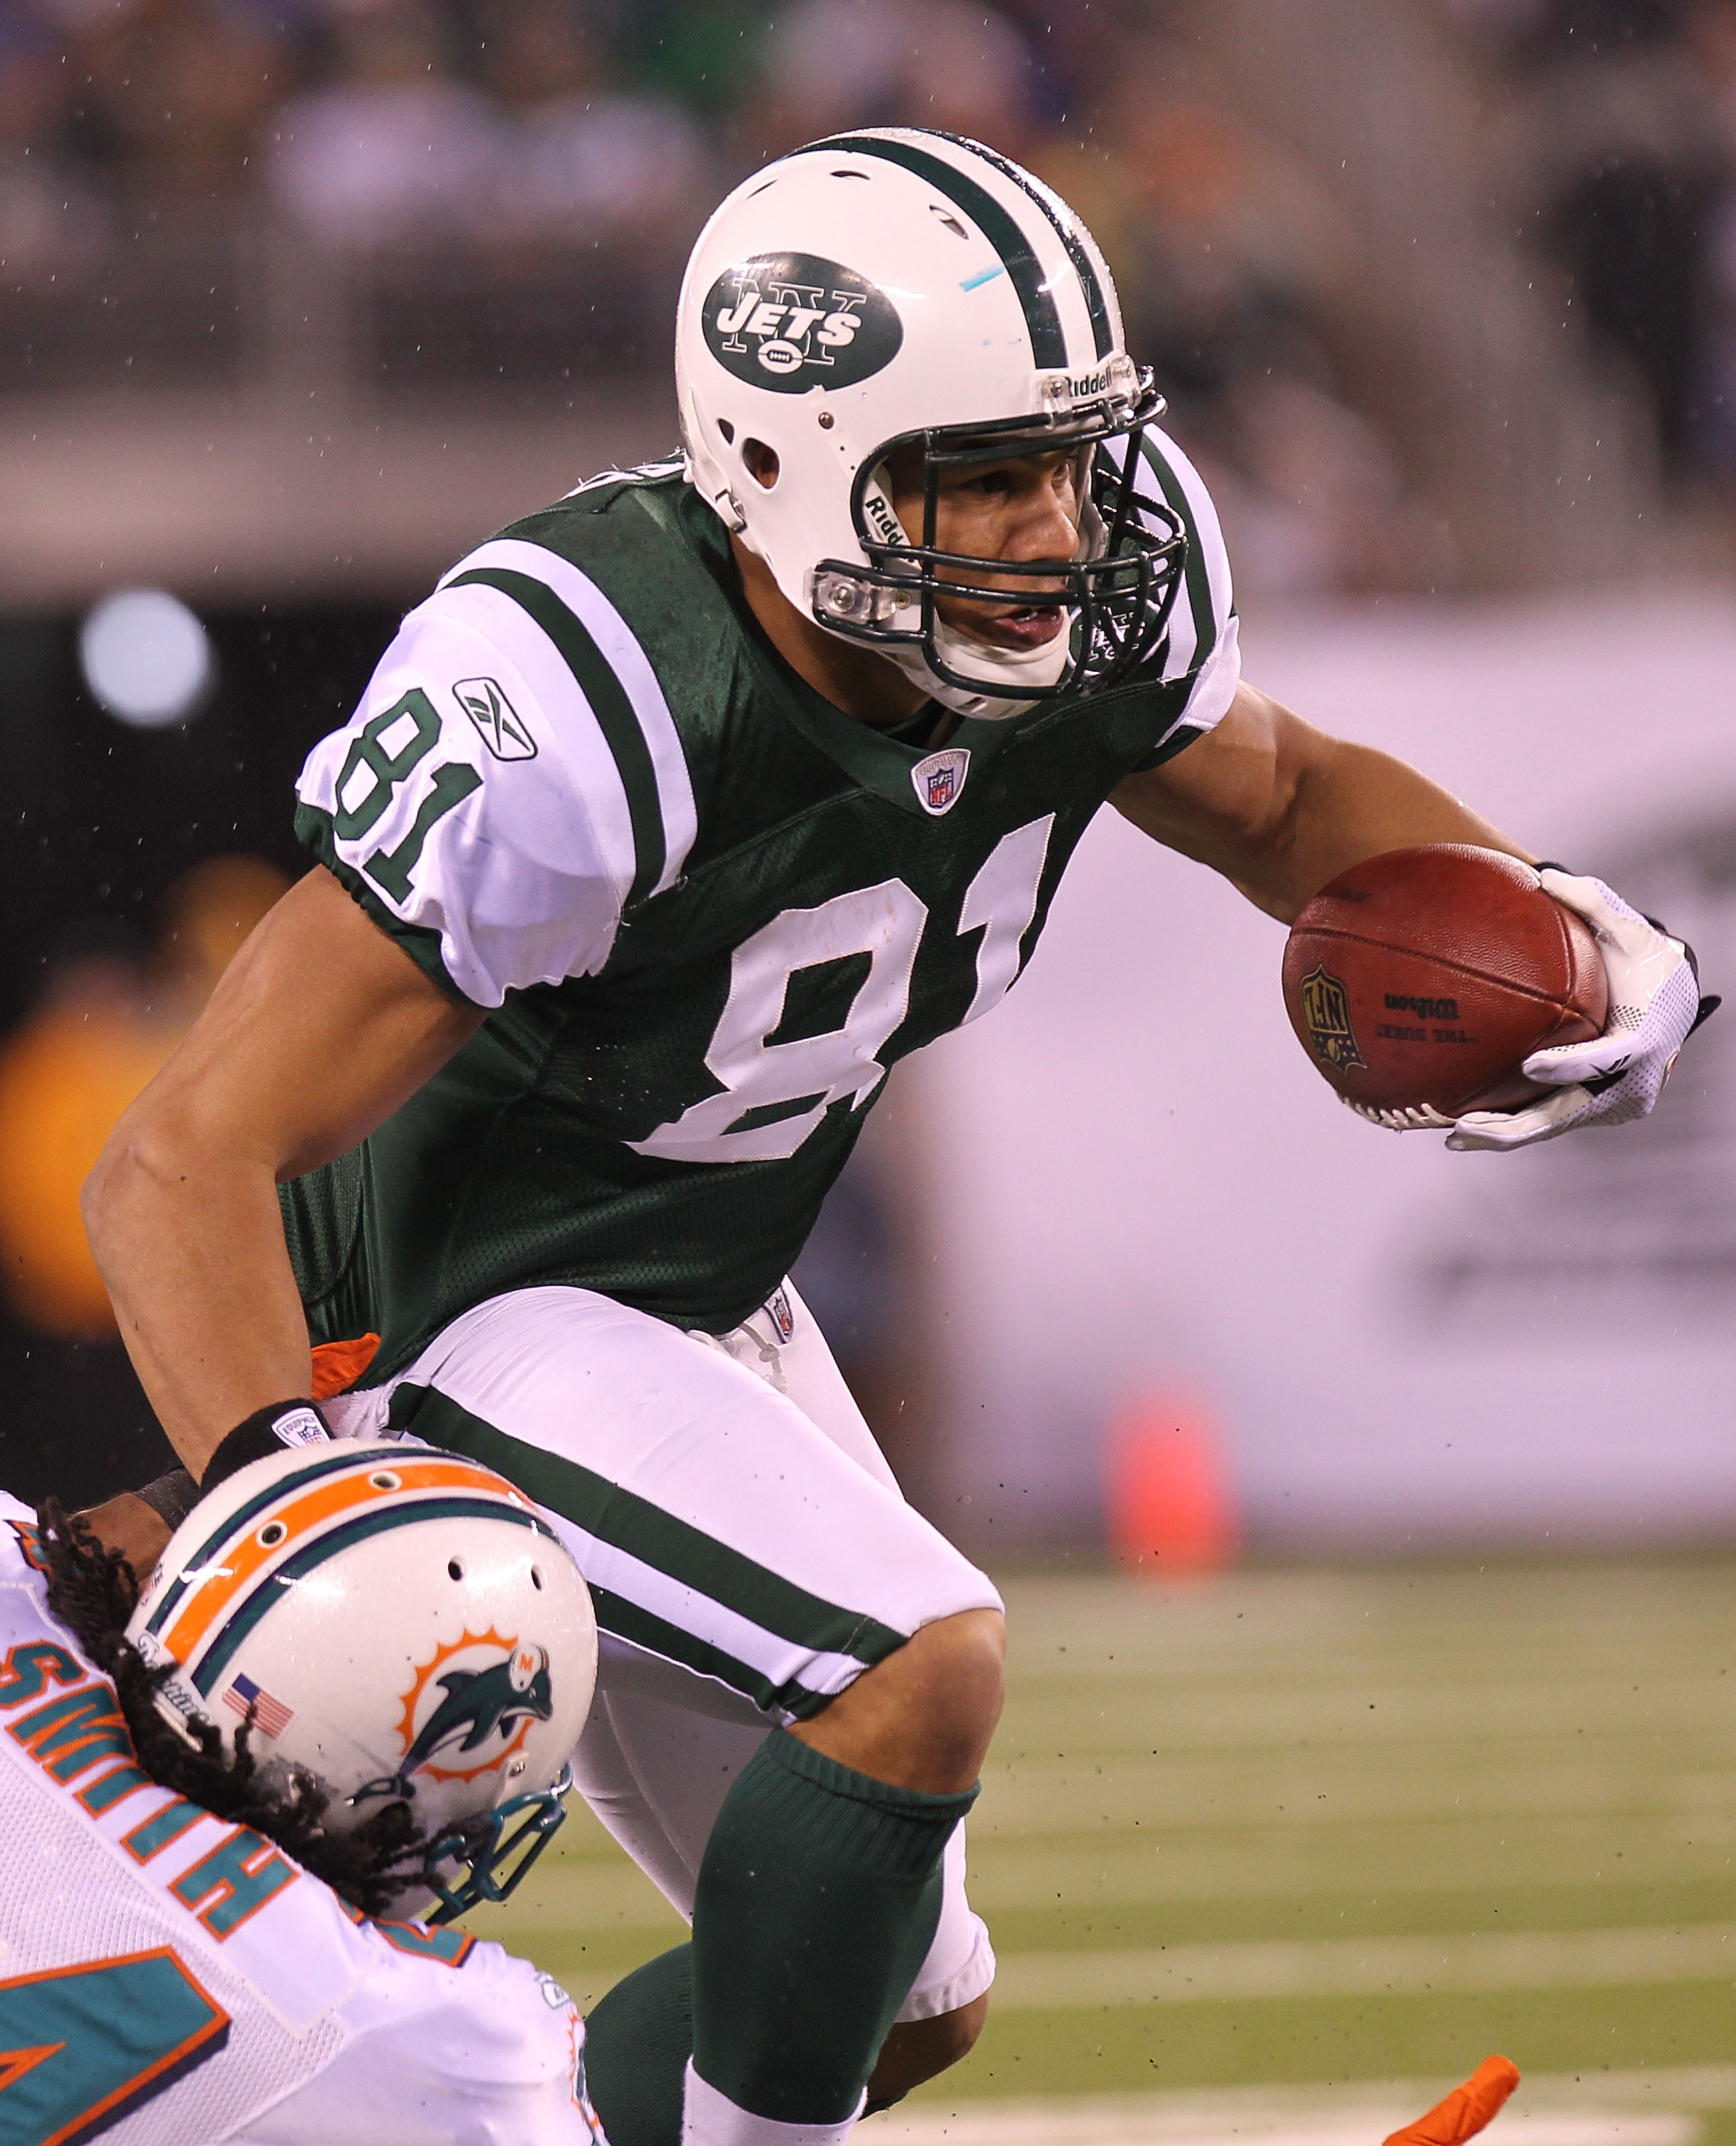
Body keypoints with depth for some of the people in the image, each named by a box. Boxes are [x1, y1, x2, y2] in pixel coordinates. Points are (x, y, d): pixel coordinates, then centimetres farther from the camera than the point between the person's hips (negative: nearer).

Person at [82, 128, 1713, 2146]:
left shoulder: (1101, 582, -14)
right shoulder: (578, 712, -35)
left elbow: (1285, 801, 11)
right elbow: (185, 1164, -33)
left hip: (704, 1292, 8)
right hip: (454, 1319, -8)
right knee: (919, 1668, -28)